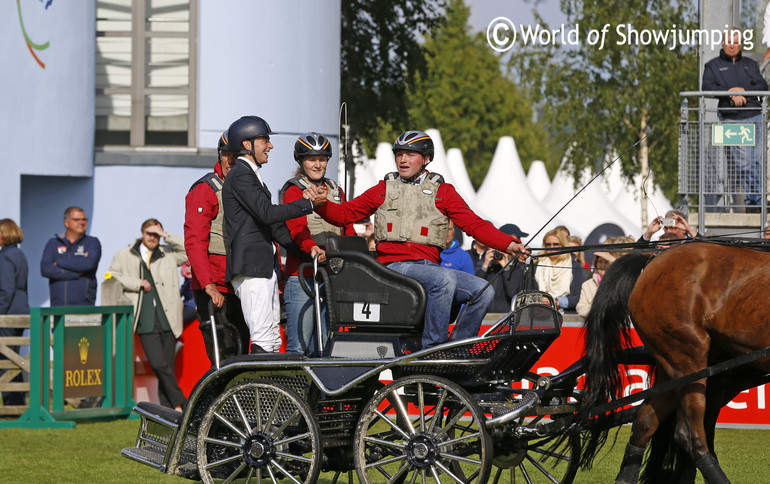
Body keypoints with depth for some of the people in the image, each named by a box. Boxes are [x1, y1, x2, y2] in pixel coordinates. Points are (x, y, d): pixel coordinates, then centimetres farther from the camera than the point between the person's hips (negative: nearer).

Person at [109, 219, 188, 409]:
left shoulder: (169, 254, 16)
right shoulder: (124, 256, 14)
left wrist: (166, 236, 2)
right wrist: (138, 284, -2)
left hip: (168, 318, 2)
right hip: (146, 320, -1)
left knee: (167, 366, 1)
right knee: (158, 364, -15)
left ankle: (167, 407, 8)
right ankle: (180, 402, -8)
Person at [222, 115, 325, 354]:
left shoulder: (251, 174, 23)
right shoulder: (241, 175, -9)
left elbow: (272, 225, 24)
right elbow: (266, 213, -19)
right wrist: (308, 203, -14)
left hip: (265, 267, 11)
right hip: (250, 266, -11)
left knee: (272, 340, 8)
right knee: (263, 339, -15)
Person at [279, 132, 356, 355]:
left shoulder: (336, 192, 18)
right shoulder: (293, 191, -2)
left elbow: (347, 229, 17)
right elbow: (296, 226, -18)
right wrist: (311, 247, -38)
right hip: (301, 277, -6)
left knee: (321, 347, 9)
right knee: (299, 346, -10)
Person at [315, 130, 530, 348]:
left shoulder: (443, 192, 15)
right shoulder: (384, 189, 15)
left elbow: (475, 225, 7)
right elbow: (344, 213, 15)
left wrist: (509, 245, -7)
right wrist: (320, 203, -6)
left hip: (429, 265, 3)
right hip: (395, 266, -3)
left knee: (483, 290, -17)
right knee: (443, 278, -33)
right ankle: (432, 348, -29)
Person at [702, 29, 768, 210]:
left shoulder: (750, 64, 21)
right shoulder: (713, 66, 12)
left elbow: (762, 86, 9)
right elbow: (708, 87, -4)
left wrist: (743, 90, -8)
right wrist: (730, 95, -16)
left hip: (754, 117, 3)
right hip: (731, 120, -3)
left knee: (755, 160, 0)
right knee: (742, 161, -9)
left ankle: (757, 197, 5)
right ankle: (752, 197, -4)